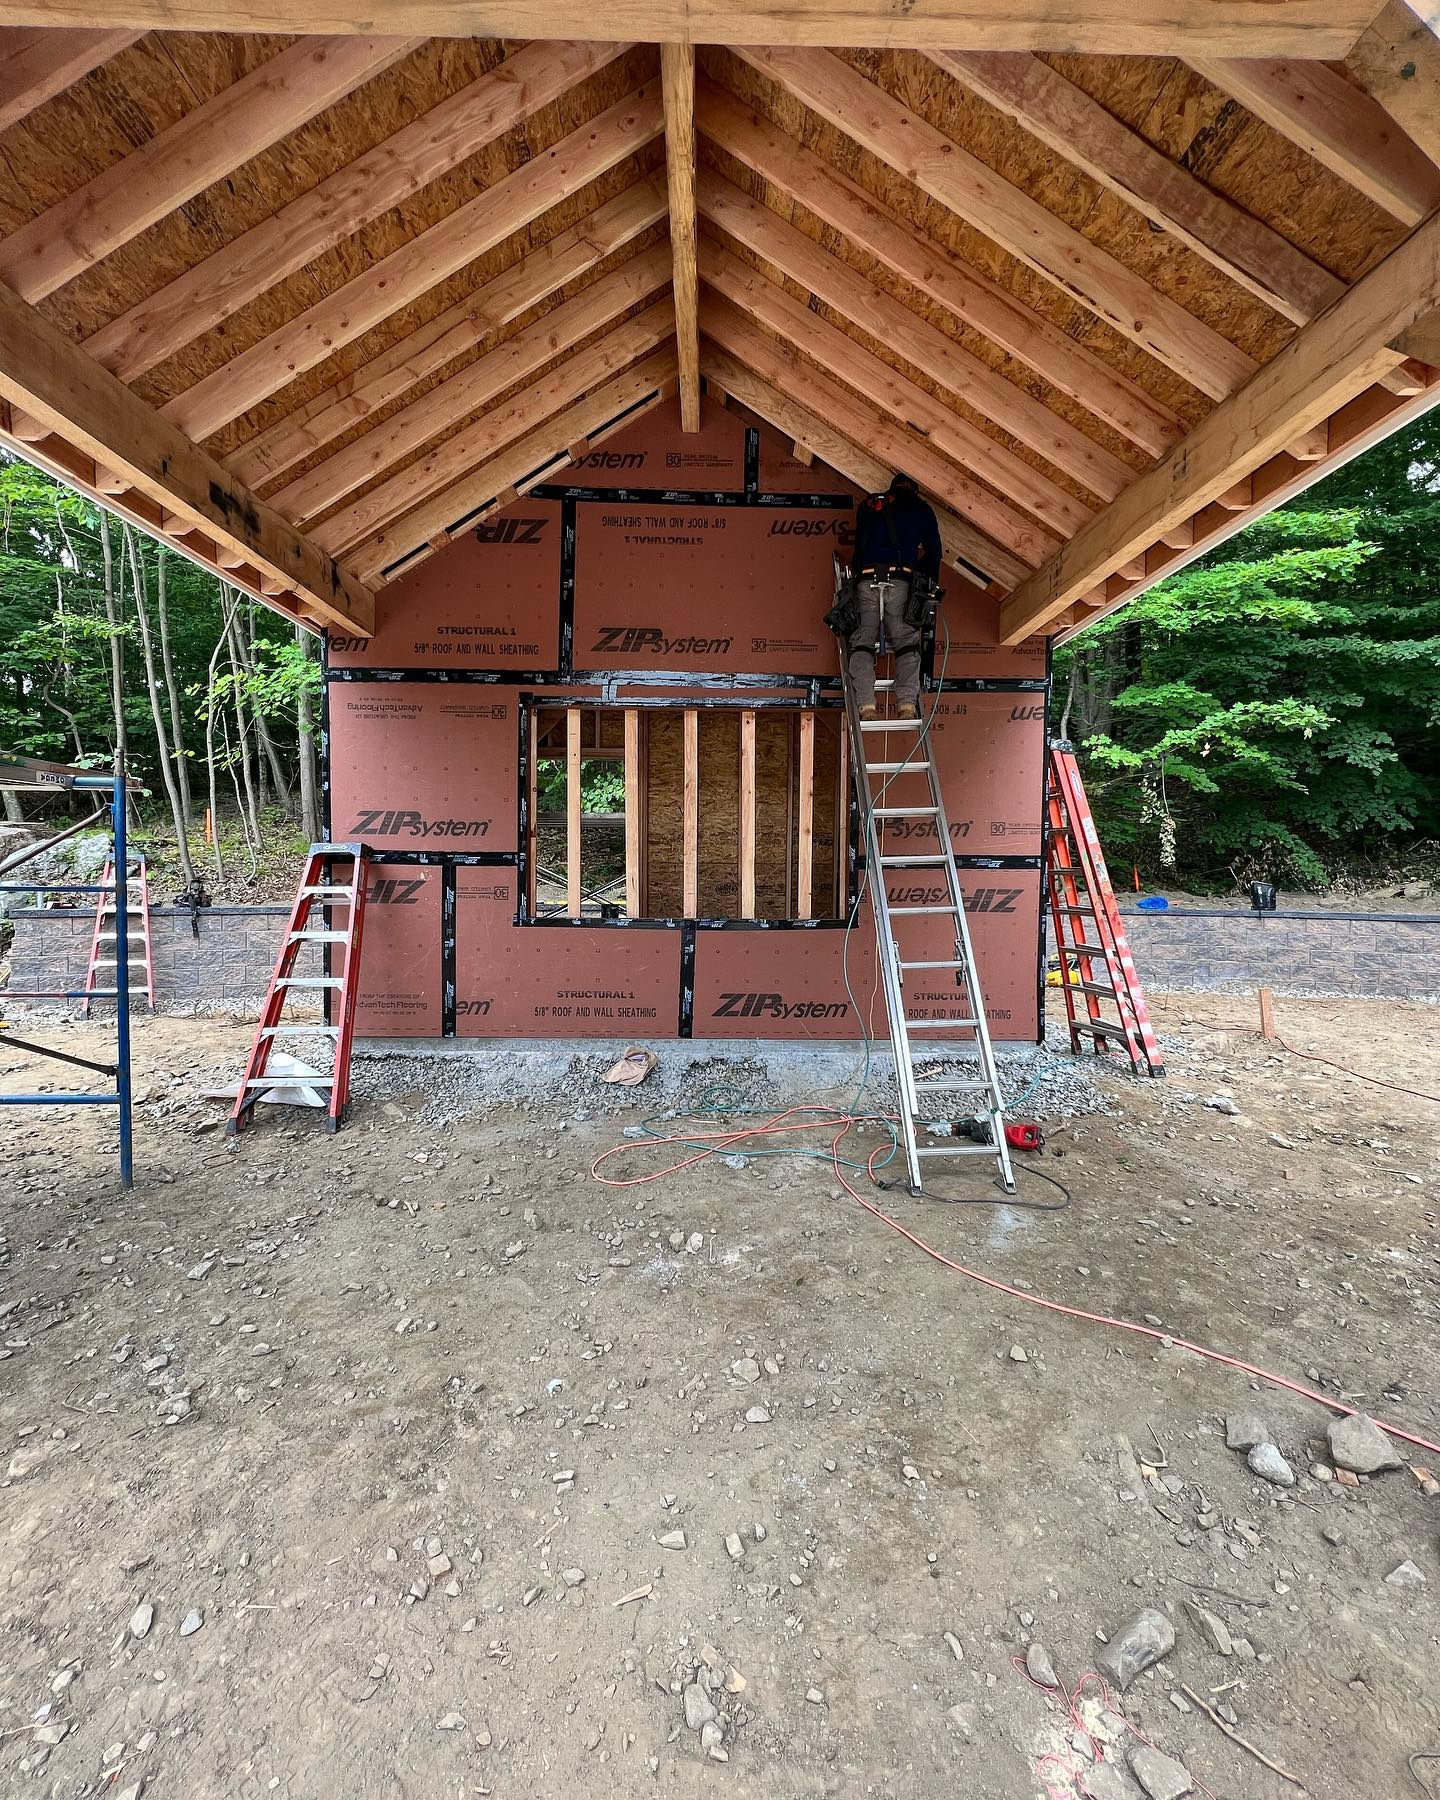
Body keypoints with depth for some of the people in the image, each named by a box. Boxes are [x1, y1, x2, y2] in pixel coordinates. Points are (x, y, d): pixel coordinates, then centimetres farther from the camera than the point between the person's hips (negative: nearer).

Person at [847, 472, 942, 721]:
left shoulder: (868, 506, 27)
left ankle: (866, 705, -16)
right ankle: (907, 703, -15)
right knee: (906, 642, 1)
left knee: (862, 641, -1)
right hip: (900, 579, -1)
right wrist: (930, 584, 31)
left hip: (865, 579, 1)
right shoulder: (921, 510, 20)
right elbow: (934, 551, 20)